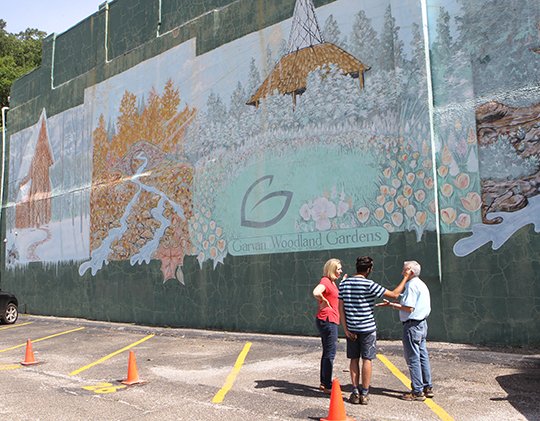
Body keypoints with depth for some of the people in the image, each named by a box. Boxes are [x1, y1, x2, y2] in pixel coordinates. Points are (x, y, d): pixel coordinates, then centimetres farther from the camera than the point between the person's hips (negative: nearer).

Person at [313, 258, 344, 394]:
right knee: (330, 353, -5)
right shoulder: (325, 281, -16)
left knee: (327, 352, 16)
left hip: (330, 321, 10)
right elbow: (316, 292, -37)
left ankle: (324, 383, 26)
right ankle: (327, 386, 2)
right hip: (327, 320, -10)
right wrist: (324, 301, -20)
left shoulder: (332, 282, 15)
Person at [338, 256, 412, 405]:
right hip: (367, 328, -4)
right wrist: (405, 278, 3)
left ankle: (355, 392, 13)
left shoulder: (344, 284, 2)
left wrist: (345, 329, 3)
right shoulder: (369, 285, -13)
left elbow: (341, 308, 1)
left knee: (354, 359, 11)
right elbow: (394, 294, -9)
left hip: (351, 328, 4)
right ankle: (365, 394, 10)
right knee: (367, 359, 5)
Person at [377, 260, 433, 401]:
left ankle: (417, 392, 2)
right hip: (422, 323, 10)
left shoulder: (411, 285, -15)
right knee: (423, 356, 14)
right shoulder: (421, 284, 15)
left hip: (412, 325, -10)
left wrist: (391, 304, -13)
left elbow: (409, 308, -21)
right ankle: (427, 387, 20)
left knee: (413, 358, -3)